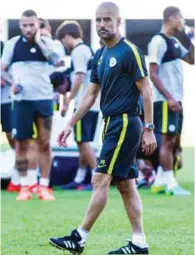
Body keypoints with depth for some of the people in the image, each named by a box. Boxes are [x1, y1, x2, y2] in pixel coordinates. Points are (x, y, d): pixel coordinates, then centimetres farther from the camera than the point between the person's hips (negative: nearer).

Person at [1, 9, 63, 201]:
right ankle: (24, 186, 11)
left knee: (45, 143, 1)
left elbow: (57, 61, -12)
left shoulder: (46, 42, 4)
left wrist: (38, 41, -11)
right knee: (21, 143, 3)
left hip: (44, 98, 0)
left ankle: (44, 187, 7)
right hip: (22, 100, 0)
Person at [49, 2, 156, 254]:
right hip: (113, 125, 9)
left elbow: (146, 91, -12)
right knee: (126, 185, 8)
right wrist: (70, 125, 17)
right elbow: (91, 95, 19)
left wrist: (148, 129, -15)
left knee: (101, 179, -9)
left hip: (125, 124, -9)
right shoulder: (100, 55, 14)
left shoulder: (130, 51, -11)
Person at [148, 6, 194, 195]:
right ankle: (170, 183, -7)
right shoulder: (159, 42, -12)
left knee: (171, 141, 10)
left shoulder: (175, 43, 14)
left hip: (175, 99, 9)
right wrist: (169, 98, -20)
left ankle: (159, 182, 15)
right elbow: (153, 74, -16)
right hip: (165, 100, -9)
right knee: (167, 139, -8)